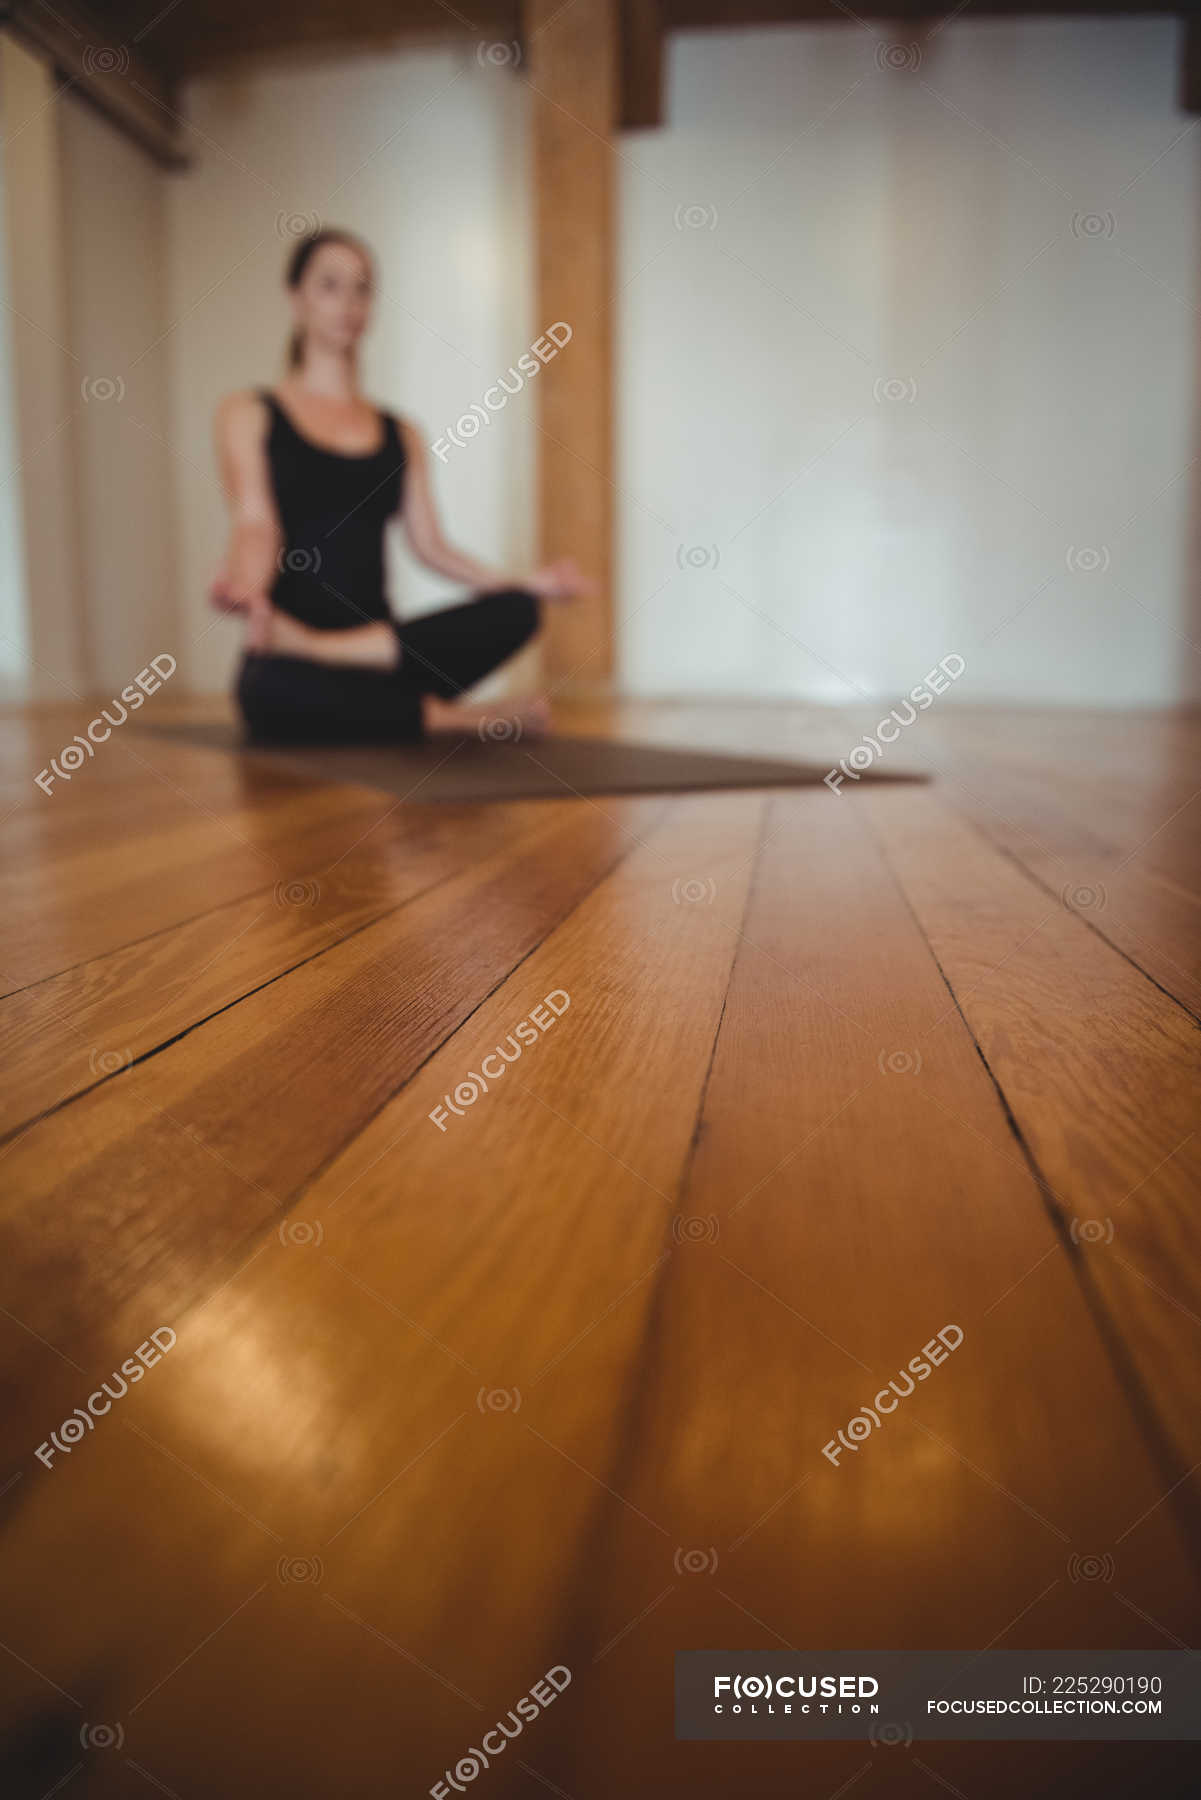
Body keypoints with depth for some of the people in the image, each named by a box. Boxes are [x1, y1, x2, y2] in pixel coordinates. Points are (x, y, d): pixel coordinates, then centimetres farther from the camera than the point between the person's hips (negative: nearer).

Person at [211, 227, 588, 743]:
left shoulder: (400, 435, 21)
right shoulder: (248, 415, 10)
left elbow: (429, 545, 10)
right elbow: (255, 524, -6)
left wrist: (526, 583, -5)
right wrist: (245, 584, -30)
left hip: (377, 640, 4)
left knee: (517, 610, -23)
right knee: (272, 689, -40)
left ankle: (309, 644, -32)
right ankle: (457, 717, -23)